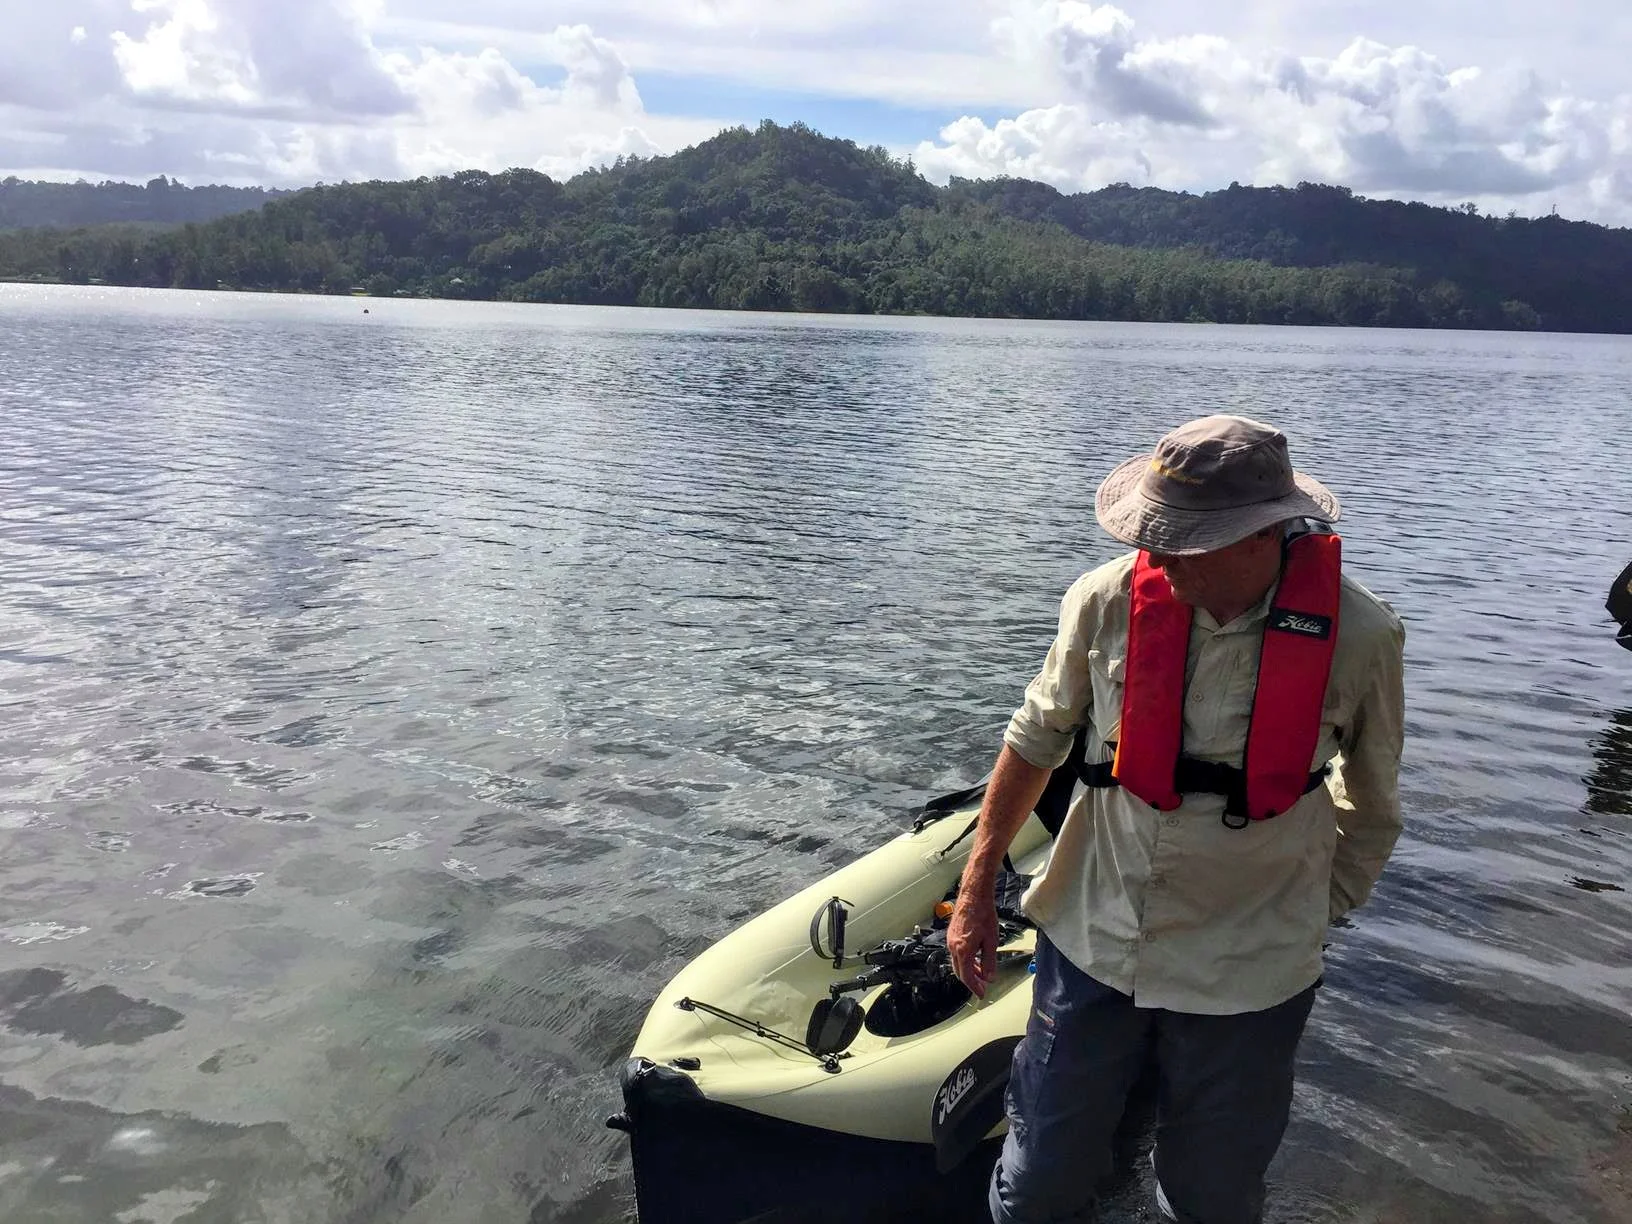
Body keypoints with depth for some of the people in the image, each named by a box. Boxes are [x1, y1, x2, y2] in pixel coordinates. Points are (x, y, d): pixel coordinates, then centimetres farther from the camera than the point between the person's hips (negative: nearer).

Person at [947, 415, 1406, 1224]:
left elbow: (1370, 813, 2)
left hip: (1247, 976, 0)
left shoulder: (1359, 637, -15)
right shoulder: (1108, 600, -14)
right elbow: (1036, 739, 1)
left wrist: (1314, 922, 6)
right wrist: (977, 890, 4)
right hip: (1092, 944, 1)